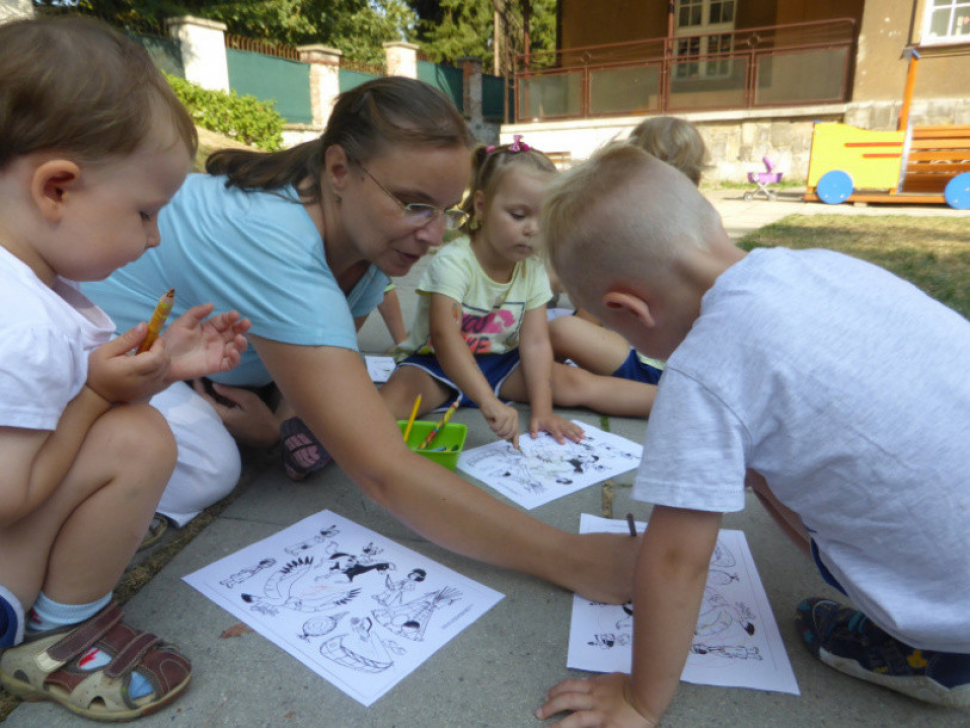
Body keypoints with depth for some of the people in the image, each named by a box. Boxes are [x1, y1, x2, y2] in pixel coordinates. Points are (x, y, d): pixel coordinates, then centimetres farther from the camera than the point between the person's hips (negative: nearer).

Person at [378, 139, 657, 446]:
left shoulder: (533, 269, -5)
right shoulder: (453, 261, -24)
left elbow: (535, 342, -10)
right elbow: (444, 335, -38)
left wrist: (542, 409, -21)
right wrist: (488, 401, -49)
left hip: (499, 363, 3)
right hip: (436, 364, -3)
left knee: (577, 383, -10)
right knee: (396, 396, -37)